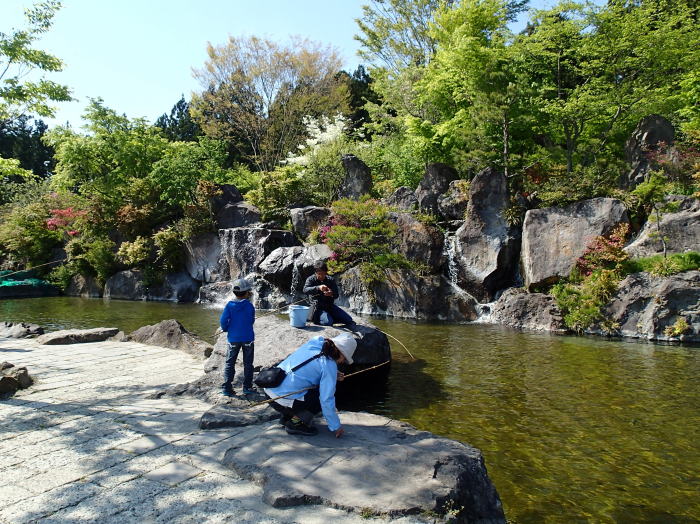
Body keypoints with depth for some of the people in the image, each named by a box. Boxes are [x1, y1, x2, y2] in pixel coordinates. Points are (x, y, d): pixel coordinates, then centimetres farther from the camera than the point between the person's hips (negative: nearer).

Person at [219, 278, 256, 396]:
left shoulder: (229, 305, -9)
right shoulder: (249, 306, -10)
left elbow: (223, 321, -12)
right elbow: (252, 321, -2)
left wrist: (226, 329, 8)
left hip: (233, 339, 1)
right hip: (248, 338, -1)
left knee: (229, 363, 12)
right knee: (248, 363, 12)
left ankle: (226, 388, 10)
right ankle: (247, 387, 16)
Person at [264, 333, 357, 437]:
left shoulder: (314, 343, 7)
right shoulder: (329, 365, -14)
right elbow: (327, 401, -13)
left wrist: (334, 375, 14)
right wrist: (335, 427, -2)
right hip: (282, 402, -8)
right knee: (325, 397, 4)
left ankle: (286, 416, 24)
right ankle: (295, 423, 3)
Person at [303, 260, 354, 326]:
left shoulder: (331, 280, 1)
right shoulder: (311, 279, -6)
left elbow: (336, 295, -4)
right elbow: (305, 290, -26)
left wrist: (331, 294, -29)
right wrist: (318, 288, -42)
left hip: (330, 306, 4)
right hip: (318, 308, -4)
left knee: (349, 320, -6)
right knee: (328, 322, -31)